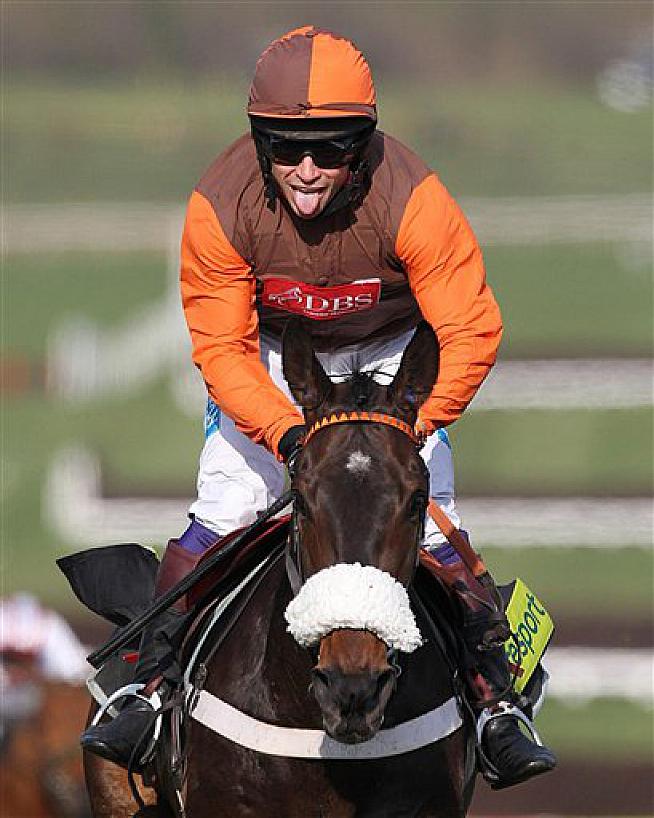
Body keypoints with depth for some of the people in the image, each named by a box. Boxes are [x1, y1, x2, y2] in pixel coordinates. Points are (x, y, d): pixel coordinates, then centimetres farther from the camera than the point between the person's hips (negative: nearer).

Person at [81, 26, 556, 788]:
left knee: (429, 517, -10)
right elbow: (221, 348, -22)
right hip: (269, 352, 1)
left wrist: (410, 427, -39)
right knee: (222, 509, -9)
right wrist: (286, 431, -36)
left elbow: (472, 332, -30)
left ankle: (494, 698, 0)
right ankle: (147, 684, 4)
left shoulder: (412, 201, -35)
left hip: (392, 353, -1)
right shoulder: (220, 208, -30)